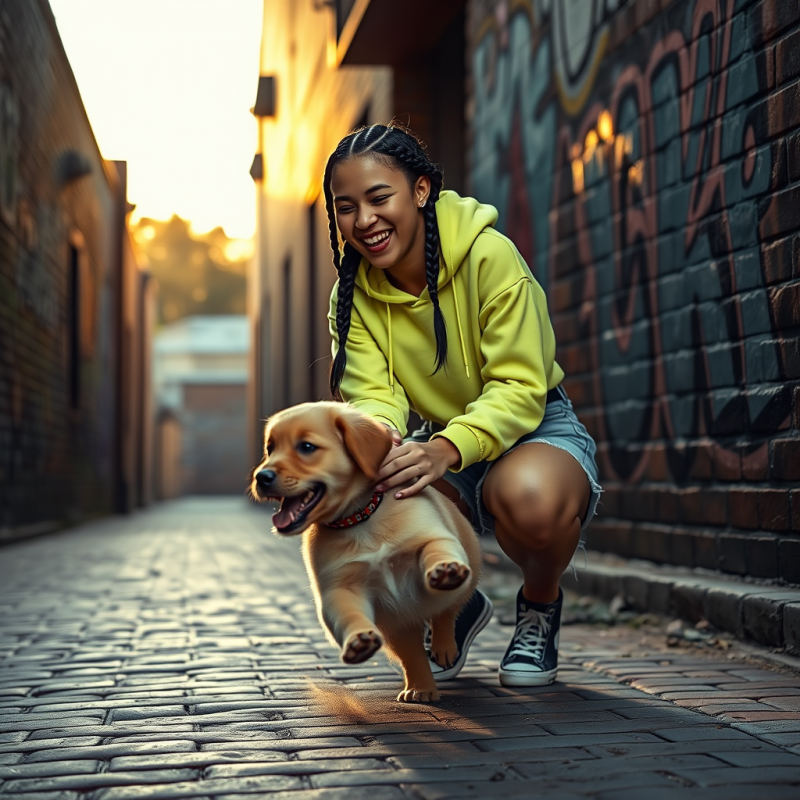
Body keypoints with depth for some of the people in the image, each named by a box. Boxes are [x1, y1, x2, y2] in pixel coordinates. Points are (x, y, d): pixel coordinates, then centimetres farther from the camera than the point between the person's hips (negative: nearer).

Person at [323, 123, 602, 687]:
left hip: (537, 430, -4)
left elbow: (520, 390, -24)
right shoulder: (353, 294, -4)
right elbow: (373, 395, -14)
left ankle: (541, 606, -2)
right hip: (442, 450, 4)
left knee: (528, 495, -41)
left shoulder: (488, 256, -20)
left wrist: (448, 448, -43)